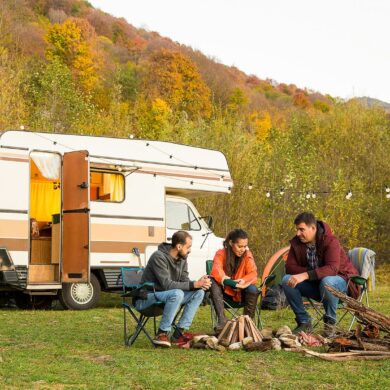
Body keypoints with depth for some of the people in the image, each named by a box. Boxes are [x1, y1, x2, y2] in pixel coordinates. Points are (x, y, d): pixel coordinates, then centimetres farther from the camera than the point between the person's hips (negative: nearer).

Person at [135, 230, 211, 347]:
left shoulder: (182, 258, 3)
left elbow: (184, 281, 1)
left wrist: (199, 283, -21)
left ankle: (178, 334, -11)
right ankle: (161, 334, -23)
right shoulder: (159, 257, -22)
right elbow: (167, 284, -29)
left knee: (199, 292, -8)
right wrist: (194, 284, -30)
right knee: (177, 293, -35)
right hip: (146, 297, -8)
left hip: (166, 296, 9)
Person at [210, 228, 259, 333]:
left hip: (241, 292, 1)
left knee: (253, 289, -31)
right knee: (213, 282, -31)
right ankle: (222, 320, -40)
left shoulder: (247, 255, -4)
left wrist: (243, 281, -33)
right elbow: (216, 271, -27)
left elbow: (253, 274, -12)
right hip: (224, 291, -1)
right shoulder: (221, 254, -10)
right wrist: (226, 280, -44)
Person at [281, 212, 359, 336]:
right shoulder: (297, 242, -5)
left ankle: (330, 322, -17)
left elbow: (332, 268, -35)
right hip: (314, 284, 5)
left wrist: (306, 275, -46)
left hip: (340, 280, -5)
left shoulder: (330, 241, -22)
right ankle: (304, 322, -10)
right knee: (287, 280, -18)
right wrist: (310, 272, -24)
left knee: (327, 281, -41)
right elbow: (290, 267, -6)